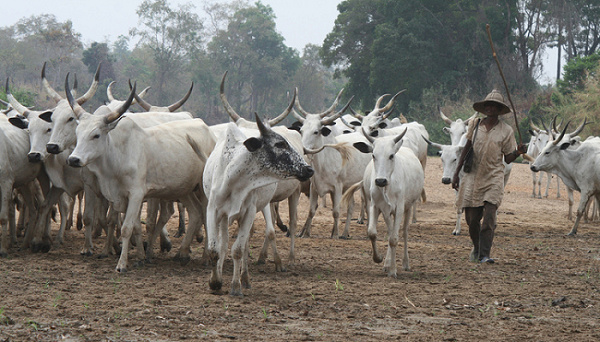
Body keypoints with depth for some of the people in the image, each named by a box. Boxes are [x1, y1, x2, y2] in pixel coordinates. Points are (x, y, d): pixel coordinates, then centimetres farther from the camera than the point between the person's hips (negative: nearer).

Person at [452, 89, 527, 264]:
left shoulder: (506, 130, 1)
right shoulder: (475, 125, 6)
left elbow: (508, 158, 4)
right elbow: (466, 149, 12)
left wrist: (518, 152, -18)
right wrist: (456, 174, 9)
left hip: (494, 178, -2)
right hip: (473, 176, 2)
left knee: (489, 218, -13)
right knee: (472, 219, 5)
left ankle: (484, 255, -11)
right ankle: (477, 248, 31)